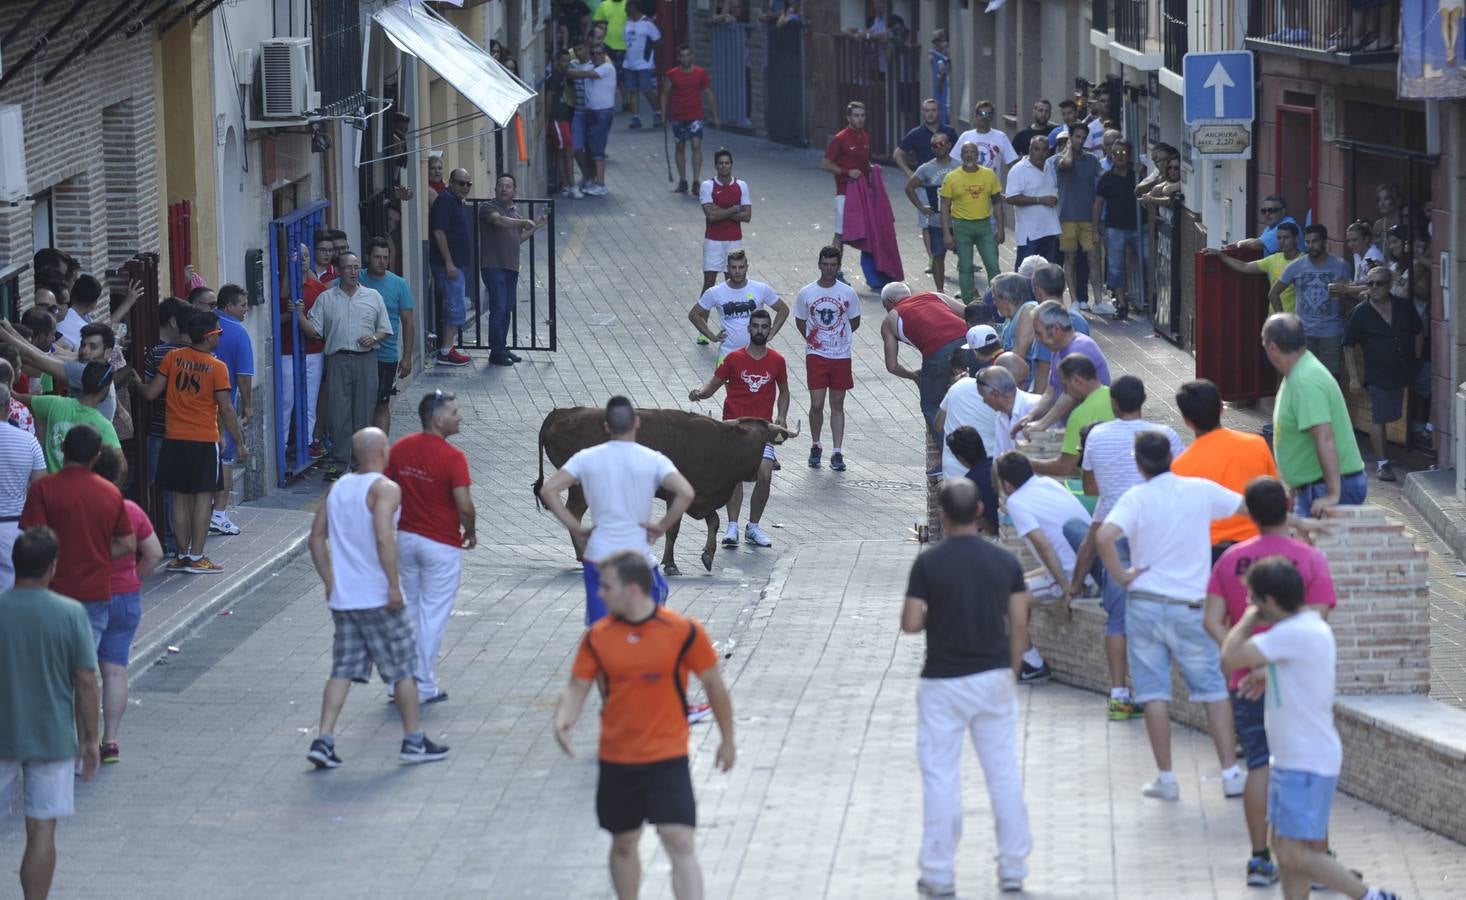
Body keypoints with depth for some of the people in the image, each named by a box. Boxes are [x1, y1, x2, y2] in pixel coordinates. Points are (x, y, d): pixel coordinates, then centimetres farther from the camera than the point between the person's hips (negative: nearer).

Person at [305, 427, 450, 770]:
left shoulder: (338, 487, 11)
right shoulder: (385, 489, -12)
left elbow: (317, 536, 12)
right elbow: (383, 538, -24)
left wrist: (330, 581, 15)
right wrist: (394, 586, -19)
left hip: (343, 598, 6)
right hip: (377, 597, -6)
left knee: (343, 670, 8)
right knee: (403, 670, 7)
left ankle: (324, 740, -2)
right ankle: (414, 741, 14)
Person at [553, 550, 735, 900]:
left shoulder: (684, 632, -9)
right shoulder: (597, 637, 0)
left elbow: (714, 684, 2)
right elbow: (576, 688, 4)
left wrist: (727, 739, 10)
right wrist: (563, 720, -19)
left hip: (668, 760, -4)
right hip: (616, 762, 4)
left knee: (680, 844, -13)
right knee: (623, 845, 15)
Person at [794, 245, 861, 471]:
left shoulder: (848, 293, -2)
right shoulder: (806, 293, -2)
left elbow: (854, 321, 11)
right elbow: (800, 321, 11)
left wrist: (838, 337, 8)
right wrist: (814, 340, 8)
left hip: (841, 356, 0)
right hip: (816, 356, 0)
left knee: (837, 405, 5)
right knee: (816, 404, -6)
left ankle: (837, 453, 8)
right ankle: (815, 447, 14)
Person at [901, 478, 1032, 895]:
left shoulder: (929, 564, -11)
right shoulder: (1006, 562, -2)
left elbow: (910, 624, -10)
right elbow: (1019, 625, 1)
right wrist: (1010, 671, 13)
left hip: (942, 684, -3)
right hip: (994, 678, 3)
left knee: (941, 779, 3)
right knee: (1005, 775, 10)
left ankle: (939, 875, 5)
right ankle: (1013, 869, 13)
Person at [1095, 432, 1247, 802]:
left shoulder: (1135, 498, -7)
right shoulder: (1200, 491, 0)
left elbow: (1104, 536, -23)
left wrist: (1121, 575, -9)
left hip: (1145, 602, -1)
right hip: (1191, 606, 1)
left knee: (1154, 692, 4)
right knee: (1213, 689, 9)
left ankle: (1166, 778, 4)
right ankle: (1230, 772, 5)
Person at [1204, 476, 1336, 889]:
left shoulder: (1231, 559, 1)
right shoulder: (1311, 559, -8)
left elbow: (1212, 619, -6)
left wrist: (1245, 659, -12)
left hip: (1246, 683, 3)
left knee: (1258, 766, 9)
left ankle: (1260, 859, 10)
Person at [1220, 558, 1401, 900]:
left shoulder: (1295, 634, -22)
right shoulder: (1310, 626, 10)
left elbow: (1231, 657, -23)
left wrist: (1250, 616, -8)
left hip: (1307, 765, -10)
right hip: (1290, 760, 10)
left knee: (1295, 855, -9)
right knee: (1285, 848, 11)